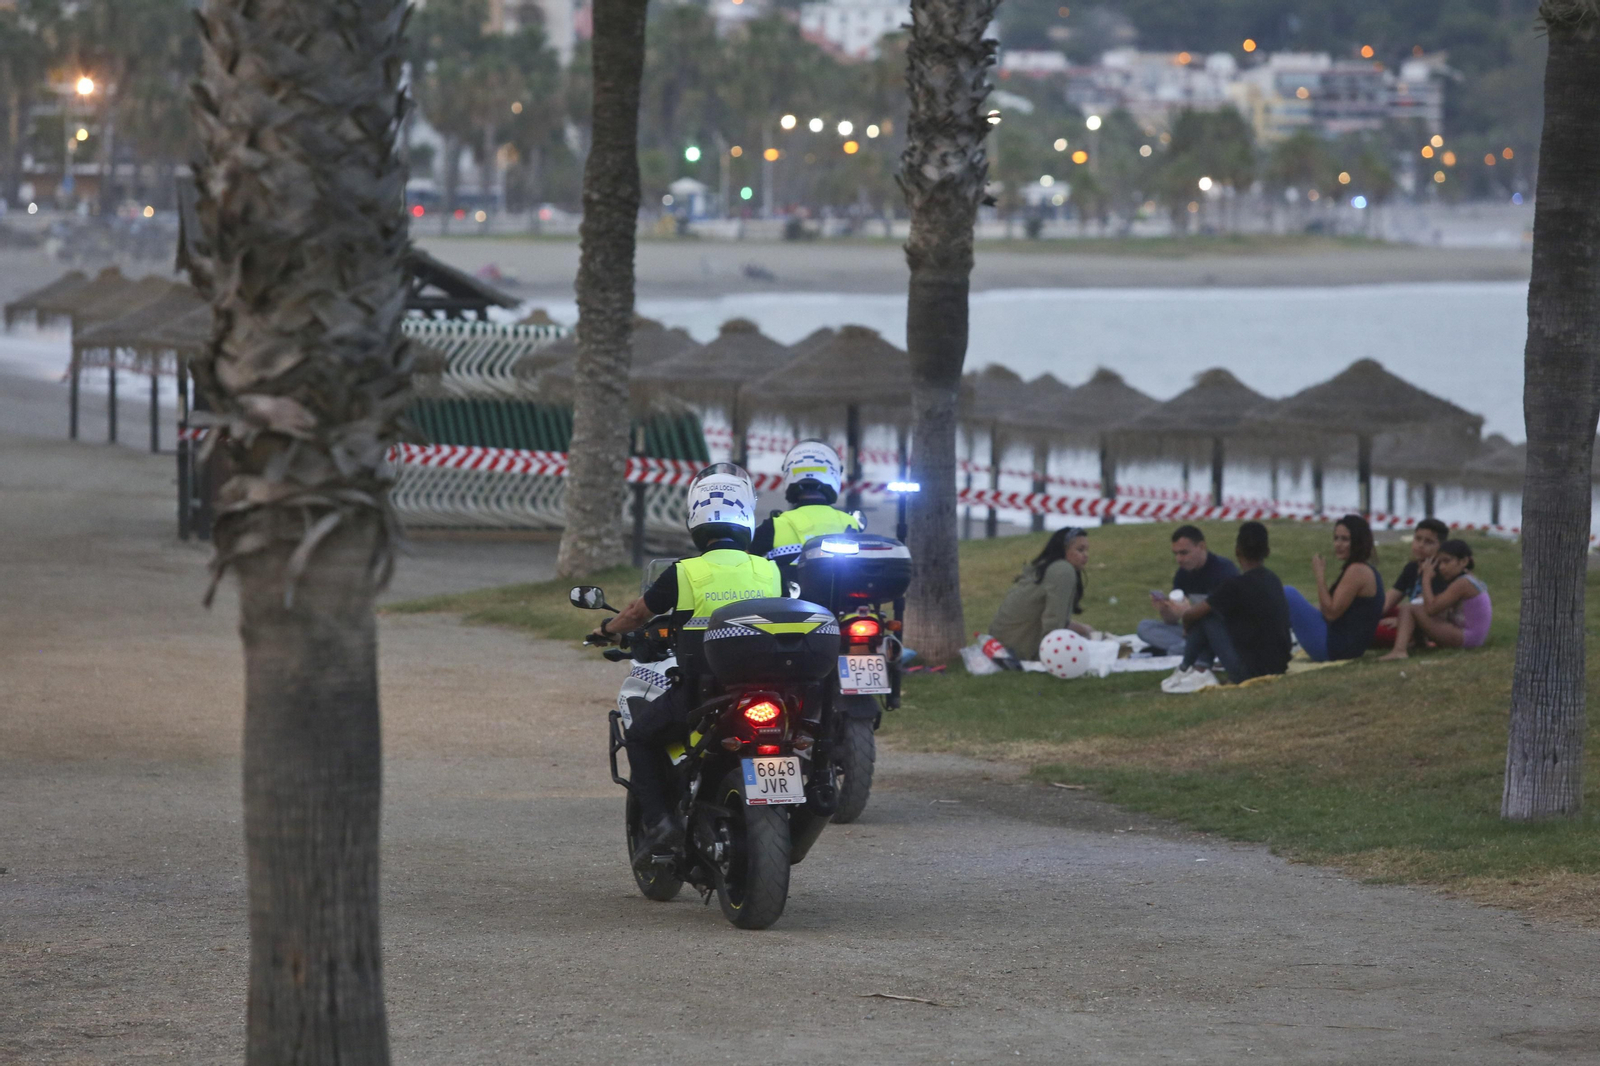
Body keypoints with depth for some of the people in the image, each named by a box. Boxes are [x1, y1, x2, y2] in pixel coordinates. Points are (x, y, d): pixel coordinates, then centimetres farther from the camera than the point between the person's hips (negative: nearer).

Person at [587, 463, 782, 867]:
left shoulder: (683, 575, -6)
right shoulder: (770, 572, 2)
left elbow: (638, 613, 11)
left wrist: (607, 630, 33)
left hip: (698, 694, -3)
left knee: (640, 735, 20)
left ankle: (658, 817, 4)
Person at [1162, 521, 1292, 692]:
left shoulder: (1236, 586, -13)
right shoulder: (1274, 581, 8)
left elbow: (1191, 615, -4)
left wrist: (1188, 627, 20)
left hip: (1248, 671, -7)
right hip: (1279, 668, 7)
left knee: (1205, 614, 1)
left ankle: (1186, 670, 15)